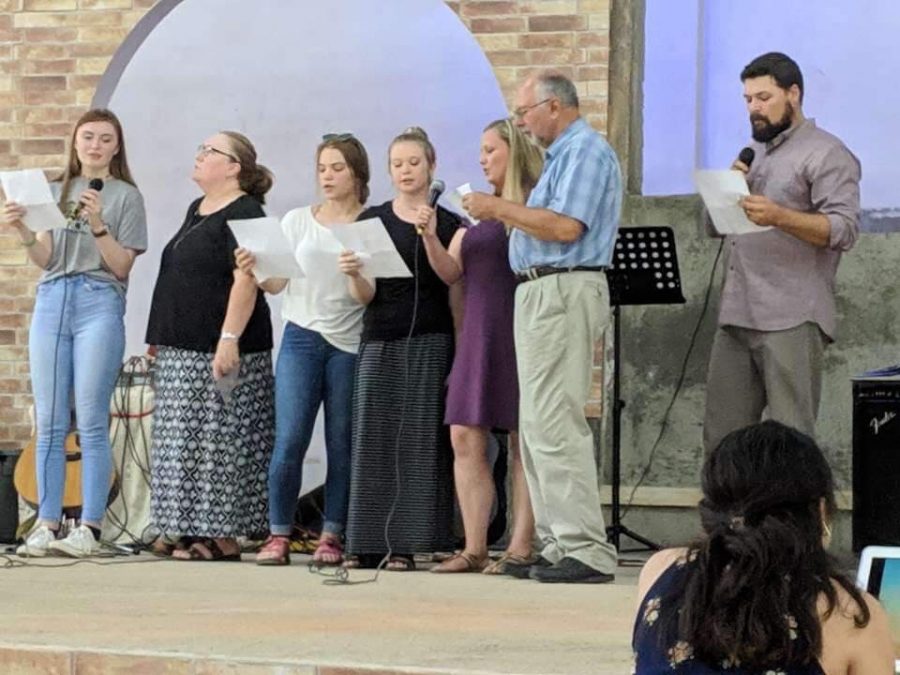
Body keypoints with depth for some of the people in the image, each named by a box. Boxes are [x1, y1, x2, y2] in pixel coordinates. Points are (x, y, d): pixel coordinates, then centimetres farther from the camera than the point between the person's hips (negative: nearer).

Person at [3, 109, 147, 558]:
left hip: (99, 302, -4)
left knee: (91, 423, -8)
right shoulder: (55, 191, 16)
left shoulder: (126, 196, 6)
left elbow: (121, 267, -1)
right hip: (51, 301, 4)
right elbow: (44, 259, 10)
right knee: (49, 423, 1)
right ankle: (47, 525, 2)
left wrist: (98, 225, -14)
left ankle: (90, 528, -7)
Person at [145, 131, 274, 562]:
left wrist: (229, 338, -26)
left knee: (220, 441, -8)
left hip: (220, 351, -10)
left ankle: (224, 538, -6)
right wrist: (162, 339, 22)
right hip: (184, 349, 10)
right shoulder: (196, 211, 19)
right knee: (189, 442, 8)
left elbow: (245, 281, -19)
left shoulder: (243, 214, -10)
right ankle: (193, 532, 11)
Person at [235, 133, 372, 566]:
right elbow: (277, 283, 10)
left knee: (342, 443, 1)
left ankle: (332, 535, 9)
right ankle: (278, 534, -1)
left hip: (350, 342, -1)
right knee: (289, 439, -7)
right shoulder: (298, 221, 12)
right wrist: (254, 271, -10)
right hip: (302, 337, 1)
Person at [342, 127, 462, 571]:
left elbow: (451, 276, -9)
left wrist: (429, 236, -23)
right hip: (380, 339, 1)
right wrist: (353, 275, -21)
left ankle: (406, 543, -5)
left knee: (420, 437, -6)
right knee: (373, 435, -3)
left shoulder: (448, 222, 8)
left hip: (429, 341, -1)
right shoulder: (371, 220, 9)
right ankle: (368, 543, 1)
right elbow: (365, 294, 1)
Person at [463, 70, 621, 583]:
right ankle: (561, 546, 12)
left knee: (553, 425, -14)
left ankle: (586, 550, -15)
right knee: (540, 425, 10)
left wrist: (501, 209, -13)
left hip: (563, 291, -11)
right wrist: (502, 214, 14)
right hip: (543, 293, 11)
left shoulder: (585, 152, -10)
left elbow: (566, 227, -21)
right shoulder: (564, 154, 23)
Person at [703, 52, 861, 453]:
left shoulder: (826, 155, -2)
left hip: (792, 319, -8)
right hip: (736, 315, 8)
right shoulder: (751, 154, 23)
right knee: (721, 438, 5)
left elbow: (844, 230, -13)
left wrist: (779, 216, -27)